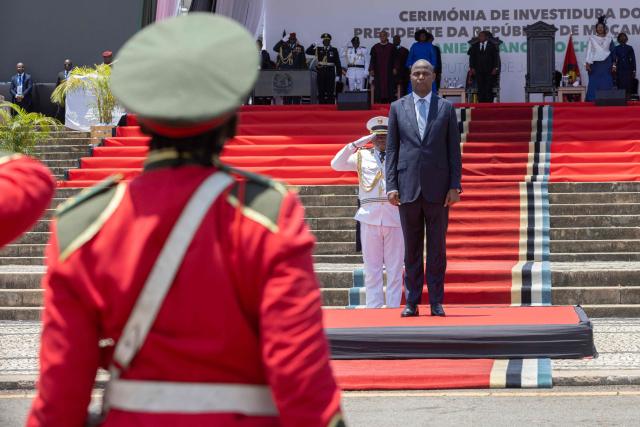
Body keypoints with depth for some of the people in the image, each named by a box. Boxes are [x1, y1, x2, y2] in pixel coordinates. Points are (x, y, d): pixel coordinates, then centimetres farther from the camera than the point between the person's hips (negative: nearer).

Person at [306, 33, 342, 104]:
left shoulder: (334, 50, 4)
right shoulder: (318, 50, 8)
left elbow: (338, 63, 4)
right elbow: (308, 52, -1)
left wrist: (339, 75, -1)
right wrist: (313, 45, -20)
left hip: (330, 74, -1)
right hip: (321, 73, 2)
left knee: (331, 92, -1)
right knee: (321, 93, 4)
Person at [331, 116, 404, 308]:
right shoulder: (362, 156, 14)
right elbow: (336, 164, 2)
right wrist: (357, 144, -4)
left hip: (395, 215, -1)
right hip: (370, 216, 1)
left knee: (395, 267, 0)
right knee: (372, 267, 2)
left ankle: (393, 308, 4)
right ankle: (373, 308, 6)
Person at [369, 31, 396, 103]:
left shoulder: (392, 47, 5)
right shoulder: (375, 47, 7)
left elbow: (394, 59, 5)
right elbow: (373, 59, 7)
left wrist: (394, 68, -4)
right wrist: (371, 69, -1)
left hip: (388, 71, -1)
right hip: (378, 71, 1)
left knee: (388, 88, -4)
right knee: (379, 87, -5)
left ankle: (388, 102, -4)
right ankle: (379, 102, -5)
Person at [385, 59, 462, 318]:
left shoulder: (446, 108, 7)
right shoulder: (398, 108, 8)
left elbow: (454, 150, 4)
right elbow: (391, 149, 6)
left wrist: (455, 186, -4)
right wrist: (391, 186, -3)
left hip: (437, 188, 0)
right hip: (408, 187, 1)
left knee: (437, 248, 2)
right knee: (411, 249, 4)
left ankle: (436, 303, 6)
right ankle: (412, 302, 8)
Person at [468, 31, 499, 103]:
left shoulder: (492, 46, 4)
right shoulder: (474, 46, 11)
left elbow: (496, 58, 2)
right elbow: (472, 57, 11)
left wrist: (495, 68, -6)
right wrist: (472, 68, 0)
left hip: (489, 71, -2)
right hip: (478, 71, 2)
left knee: (489, 88, -5)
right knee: (480, 88, -1)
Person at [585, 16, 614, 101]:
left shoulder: (609, 38, 8)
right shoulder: (592, 38, 8)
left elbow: (613, 52, 8)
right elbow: (589, 51, 4)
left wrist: (613, 64, 1)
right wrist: (587, 63, -6)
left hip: (606, 64, 0)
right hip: (595, 64, 0)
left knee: (606, 84, -6)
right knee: (594, 84, -6)